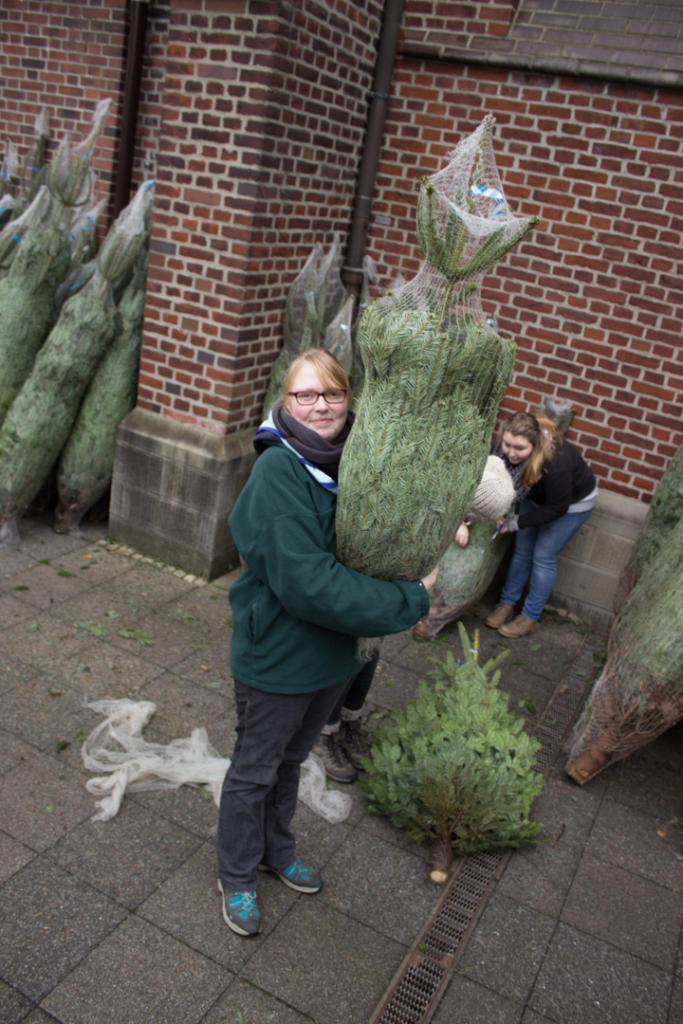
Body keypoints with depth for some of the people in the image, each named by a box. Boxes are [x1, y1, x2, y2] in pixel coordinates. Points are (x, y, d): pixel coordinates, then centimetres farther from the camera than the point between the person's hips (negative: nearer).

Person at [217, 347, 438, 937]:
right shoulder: (279, 470, -24)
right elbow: (306, 582, -31)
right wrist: (409, 601, -27)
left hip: (332, 653, 6)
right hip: (277, 658, -6)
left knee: (291, 760, 27)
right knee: (256, 770, 16)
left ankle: (277, 852, 52)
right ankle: (238, 878, 41)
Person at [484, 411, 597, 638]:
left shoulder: (555, 464, -43)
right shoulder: (508, 449, -28)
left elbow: (557, 508, -29)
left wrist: (517, 522, -26)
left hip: (572, 502, -5)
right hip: (538, 497, 6)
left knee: (544, 557, -2)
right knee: (522, 550, 10)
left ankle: (530, 617, 12)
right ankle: (507, 603, 25)